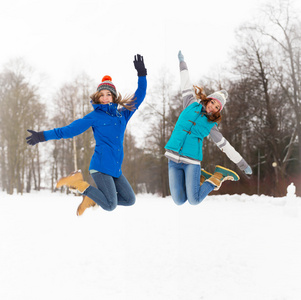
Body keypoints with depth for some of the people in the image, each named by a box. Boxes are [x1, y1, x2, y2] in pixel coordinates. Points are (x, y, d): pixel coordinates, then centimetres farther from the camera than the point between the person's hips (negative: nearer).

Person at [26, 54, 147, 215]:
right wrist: (43, 136, -6)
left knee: (130, 200, 6)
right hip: (101, 166, -6)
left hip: (116, 168, 6)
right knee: (110, 206, -14)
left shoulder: (123, 113, 12)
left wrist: (142, 75, 12)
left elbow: (139, 97, 20)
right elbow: (70, 129, -2)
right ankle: (80, 182, 2)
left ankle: (92, 198, 18)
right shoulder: (95, 116, -1)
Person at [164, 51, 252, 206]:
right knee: (179, 201, -4)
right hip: (174, 158, 2)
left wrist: (243, 165, 7)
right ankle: (200, 177, 22)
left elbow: (226, 147, 7)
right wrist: (182, 62, 25)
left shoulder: (211, 126, 4)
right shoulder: (191, 105, 7)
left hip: (192, 161, -2)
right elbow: (186, 84, 17)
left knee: (194, 201, -12)